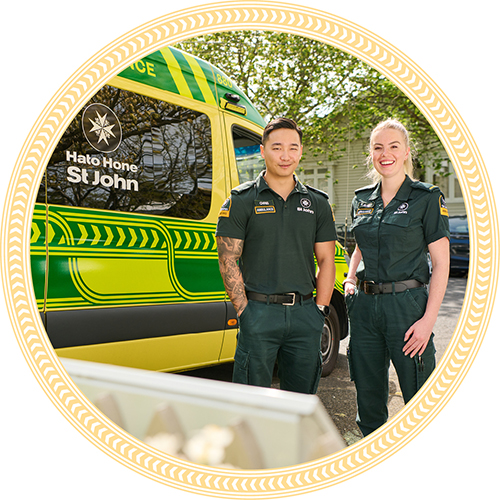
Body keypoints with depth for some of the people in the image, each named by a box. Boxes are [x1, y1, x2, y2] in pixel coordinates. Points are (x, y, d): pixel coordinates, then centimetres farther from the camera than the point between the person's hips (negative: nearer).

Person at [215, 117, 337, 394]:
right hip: (259, 312, -3)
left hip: (305, 313, 3)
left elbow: (326, 260, 11)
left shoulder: (317, 203, 10)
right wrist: (245, 311, -9)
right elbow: (228, 261, -4)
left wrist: (320, 309, 2)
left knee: (301, 399, 14)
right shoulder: (241, 201, 0)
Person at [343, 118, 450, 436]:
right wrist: (350, 281, 7)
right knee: (368, 396, 14)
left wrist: (428, 319, -14)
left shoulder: (427, 198, -3)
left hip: (407, 303, -5)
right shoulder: (362, 200, 11)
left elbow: (441, 263, -6)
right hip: (365, 305, 5)